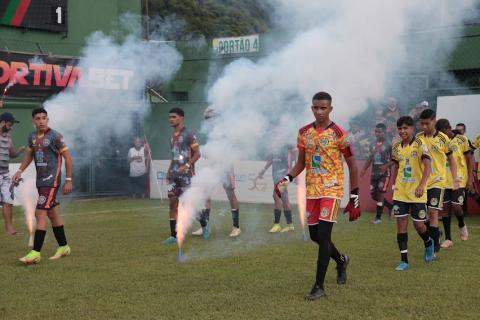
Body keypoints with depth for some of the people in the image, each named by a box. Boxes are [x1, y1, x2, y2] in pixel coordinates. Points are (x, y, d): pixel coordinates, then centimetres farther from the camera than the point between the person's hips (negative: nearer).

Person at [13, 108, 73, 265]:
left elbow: (67, 157, -9)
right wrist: (20, 171, 12)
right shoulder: (32, 136, 8)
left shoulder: (55, 136, -12)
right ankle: (63, 247, 28)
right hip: (40, 180, 7)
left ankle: (35, 253, -12)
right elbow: (29, 154, 24)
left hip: (51, 181, -7)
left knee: (40, 214, -13)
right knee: (53, 214, 15)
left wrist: (68, 180, -11)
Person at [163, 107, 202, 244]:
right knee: (173, 203, 1)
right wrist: (169, 170, 13)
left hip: (186, 174, -7)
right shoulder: (172, 136, 14)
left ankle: (204, 224, 21)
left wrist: (186, 166, -21)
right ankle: (174, 235, 3)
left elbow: (197, 153, -10)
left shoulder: (188, 134, -7)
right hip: (174, 175, 7)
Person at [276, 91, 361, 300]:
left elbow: (352, 166, -3)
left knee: (323, 234, -13)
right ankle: (341, 261, 41)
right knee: (315, 235, 12)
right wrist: (288, 179, -5)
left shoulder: (339, 134, -8)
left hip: (332, 190, -6)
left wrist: (354, 197, -5)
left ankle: (319, 286, -7)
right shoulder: (304, 133, 7)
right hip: (312, 190, 6)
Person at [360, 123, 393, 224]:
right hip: (374, 173, 6)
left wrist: (386, 166, -20)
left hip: (384, 174, -6)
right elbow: (370, 158, 18)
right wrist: (364, 169, 8)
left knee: (380, 194, -8)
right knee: (373, 195, 6)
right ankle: (390, 206, 27)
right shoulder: (373, 145, 12)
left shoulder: (388, 145, -6)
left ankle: (378, 217, 1)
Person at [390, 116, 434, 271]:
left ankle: (428, 243, 36)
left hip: (417, 193, -4)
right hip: (400, 193, 4)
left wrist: (422, 185, -30)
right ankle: (404, 260, 5)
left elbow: (428, 166, -19)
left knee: (418, 224, 2)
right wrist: (393, 183, 9)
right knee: (401, 224, 0)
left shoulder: (419, 144, -11)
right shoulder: (396, 147, 5)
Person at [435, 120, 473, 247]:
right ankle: (448, 239, 11)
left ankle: (462, 225, 24)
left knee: (456, 206, -9)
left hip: (459, 180, -3)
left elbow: (469, 160, 0)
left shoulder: (461, 139, -4)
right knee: (445, 207, 3)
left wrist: (470, 179, -5)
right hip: (444, 181, 3)